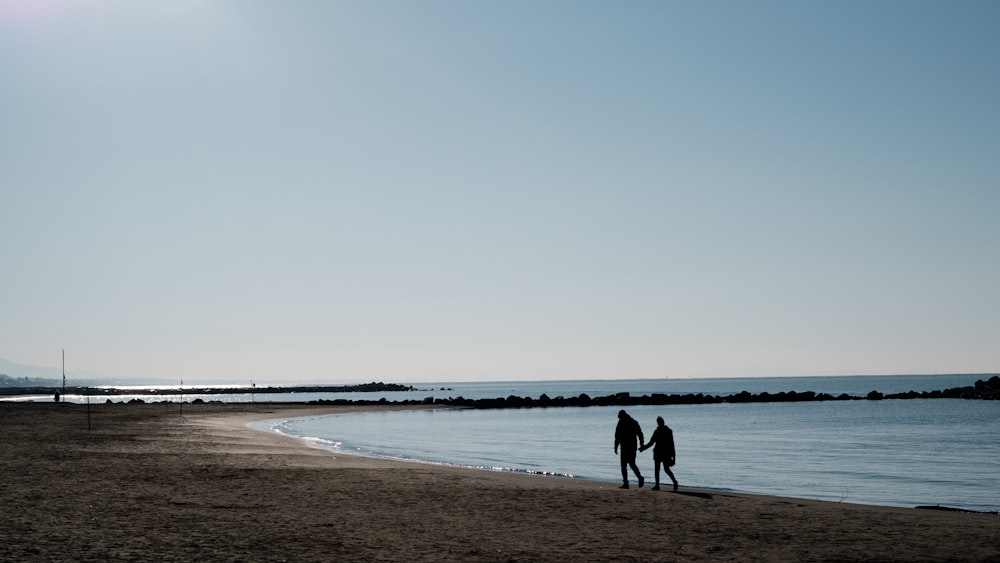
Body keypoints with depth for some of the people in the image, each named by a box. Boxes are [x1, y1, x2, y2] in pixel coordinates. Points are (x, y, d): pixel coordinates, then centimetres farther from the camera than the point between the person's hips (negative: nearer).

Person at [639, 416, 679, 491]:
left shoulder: (657, 431, -11)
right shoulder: (669, 431, 4)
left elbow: (651, 443, -9)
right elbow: (672, 444, 6)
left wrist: (643, 448, 4)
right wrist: (673, 455, 11)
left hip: (658, 452, -4)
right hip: (667, 453, 5)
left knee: (657, 469, 6)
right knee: (666, 469, 11)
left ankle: (657, 485, 5)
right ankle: (674, 481, -10)